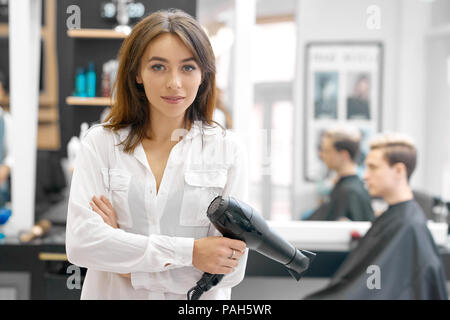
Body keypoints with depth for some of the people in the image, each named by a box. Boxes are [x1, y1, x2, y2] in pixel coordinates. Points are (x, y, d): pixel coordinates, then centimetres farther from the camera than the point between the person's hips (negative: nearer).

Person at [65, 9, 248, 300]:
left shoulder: (229, 148, -6)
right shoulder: (100, 142, -4)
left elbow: (230, 269, -13)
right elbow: (80, 242, -17)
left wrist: (128, 262, -15)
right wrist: (189, 252, -20)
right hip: (112, 294, 0)